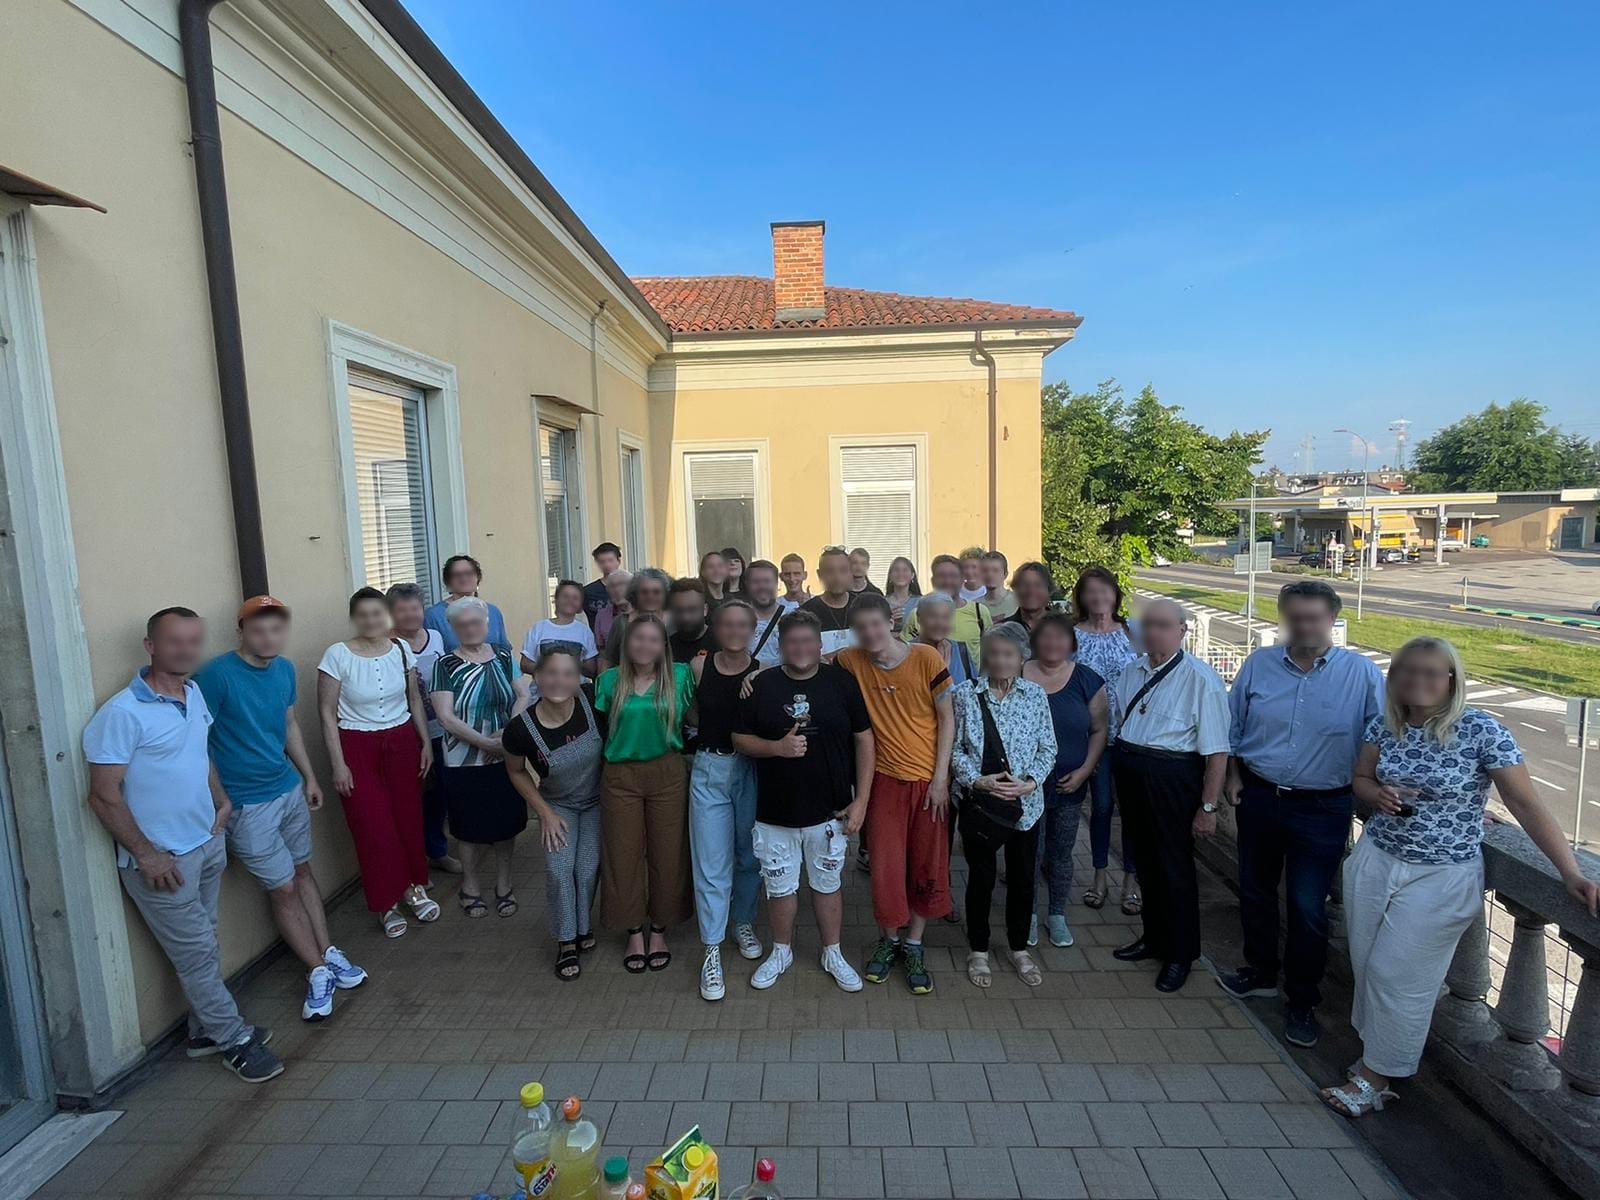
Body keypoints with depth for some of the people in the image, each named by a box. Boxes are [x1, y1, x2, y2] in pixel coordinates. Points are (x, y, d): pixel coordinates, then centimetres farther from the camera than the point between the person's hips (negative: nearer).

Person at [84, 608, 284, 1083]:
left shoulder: (194, 694, 3)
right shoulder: (123, 713, -20)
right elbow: (103, 795, -18)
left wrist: (222, 800, 8)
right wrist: (146, 855, -16)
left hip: (206, 845, 7)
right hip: (162, 860, -7)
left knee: (203, 947, 19)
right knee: (198, 954, 6)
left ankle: (205, 1030, 35)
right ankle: (235, 1039, 20)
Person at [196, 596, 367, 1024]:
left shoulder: (285, 669, 2)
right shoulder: (216, 675, -20)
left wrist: (309, 777, 16)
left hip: (290, 789, 6)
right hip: (247, 804, -6)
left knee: (303, 872, 17)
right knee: (283, 888, 5)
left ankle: (328, 954, 30)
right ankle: (319, 971, 20)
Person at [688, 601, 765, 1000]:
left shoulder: (761, 672, -4)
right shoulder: (699, 666, -2)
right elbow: (691, 716, 10)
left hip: (750, 770, 0)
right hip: (708, 770, 0)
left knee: (749, 855, 15)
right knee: (711, 862, 2)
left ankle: (744, 923, 38)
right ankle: (712, 950, 13)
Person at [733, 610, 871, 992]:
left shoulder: (841, 681, -5)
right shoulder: (763, 684, -3)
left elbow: (864, 740, -3)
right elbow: (740, 739, 2)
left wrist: (861, 800, -6)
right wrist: (777, 747, -18)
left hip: (829, 810, -1)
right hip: (775, 811, 1)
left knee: (827, 884, 15)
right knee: (779, 886, 15)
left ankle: (833, 954, 36)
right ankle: (782, 951, 38)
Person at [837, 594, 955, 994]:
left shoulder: (926, 658, -14)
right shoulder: (852, 661, -8)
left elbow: (947, 719, -6)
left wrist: (940, 778, -8)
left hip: (928, 780, -1)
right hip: (884, 779, 1)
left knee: (928, 866, 10)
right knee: (886, 866, 6)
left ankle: (913, 945, 30)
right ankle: (889, 939, 31)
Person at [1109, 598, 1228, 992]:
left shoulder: (1200, 679, -16)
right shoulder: (1133, 670, 4)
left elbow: (1217, 752, -15)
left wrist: (1208, 807, -15)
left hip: (1172, 781, -6)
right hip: (1130, 775, 6)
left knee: (1174, 868, 9)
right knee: (1146, 860, 20)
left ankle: (1180, 955, 30)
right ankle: (1154, 938, 41)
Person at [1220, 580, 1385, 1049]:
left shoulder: (1362, 673, -9)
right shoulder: (1259, 664, -2)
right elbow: (1232, 726, 7)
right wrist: (1234, 775, 2)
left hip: (1322, 809, -3)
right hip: (1258, 797, 3)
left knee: (1307, 907, 4)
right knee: (1255, 891, 18)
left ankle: (1302, 1002, 24)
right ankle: (1261, 972, 40)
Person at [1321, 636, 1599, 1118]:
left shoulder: (1483, 732, -14)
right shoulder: (1384, 726, -2)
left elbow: (1527, 806, -13)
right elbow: (1361, 779, 9)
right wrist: (1378, 794, -12)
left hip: (1440, 878, -4)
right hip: (1374, 862, 4)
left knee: (1398, 975, 3)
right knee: (1366, 964, 12)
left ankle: (1376, 1078, 21)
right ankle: (1376, 1049, 33)